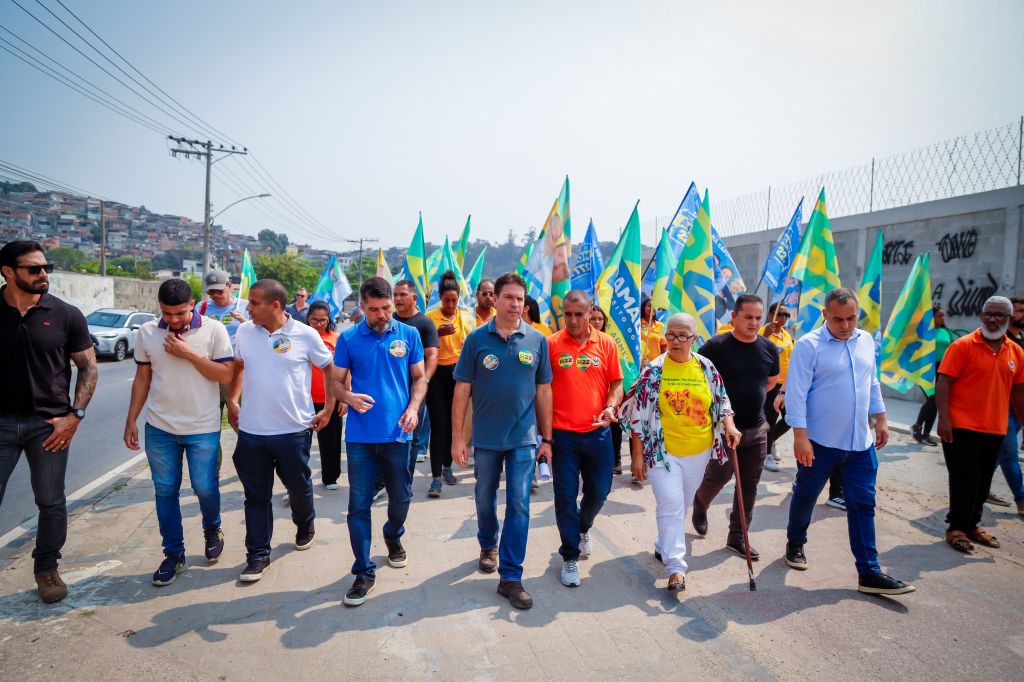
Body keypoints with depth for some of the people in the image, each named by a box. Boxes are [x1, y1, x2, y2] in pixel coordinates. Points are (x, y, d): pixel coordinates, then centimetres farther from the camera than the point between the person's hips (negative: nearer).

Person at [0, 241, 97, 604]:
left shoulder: (66, 315, -3)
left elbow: (88, 368, 2)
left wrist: (74, 416, -7)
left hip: (49, 424, 0)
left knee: (51, 502, 10)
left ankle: (47, 568, 28)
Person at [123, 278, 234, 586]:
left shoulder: (214, 330, -9)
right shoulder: (147, 332, 0)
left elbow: (226, 375, -11)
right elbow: (142, 378, 8)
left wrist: (189, 354, -19)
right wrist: (131, 420, 7)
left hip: (203, 427, -3)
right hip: (159, 427, 3)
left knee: (205, 487, 3)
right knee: (165, 491, 8)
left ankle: (212, 530, 34)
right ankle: (173, 554, 22)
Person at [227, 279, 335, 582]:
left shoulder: (305, 335, -10)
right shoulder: (244, 331, 1)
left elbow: (331, 369, 1)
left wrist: (328, 409, 0)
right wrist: (232, 401, 11)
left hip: (293, 429, -2)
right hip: (251, 430, 3)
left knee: (298, 486, 15)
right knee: (256, 495, 9)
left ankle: (305, 525, 44)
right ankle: (258, 554, 21)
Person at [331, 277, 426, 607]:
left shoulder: (408, 335, 2)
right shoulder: (349, 339, -1)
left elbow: (419, 377, 8)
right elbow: (336, 382, 4)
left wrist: (413, 408, -9)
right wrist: (349, 397, -19)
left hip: (397, 432, 1)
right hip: (360, 434, -1)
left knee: (401, 496, 15)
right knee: (359, 504, 1)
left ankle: (393, 537, 46)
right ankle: (364, 572, 13)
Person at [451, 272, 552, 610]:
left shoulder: (537, 340, -2)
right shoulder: (477, 339, -5)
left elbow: (543, 391, 3)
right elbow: (462, 389, -3)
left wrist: (547, 438, 3)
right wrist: (457, 437, -5)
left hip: (523, 437, 0)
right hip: (486, 437, 1)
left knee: (519, 505, -1)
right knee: (485, 499, 17)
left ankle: (510, 577, 10)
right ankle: (488, 545, 45)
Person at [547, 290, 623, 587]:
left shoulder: (606, 343, 0)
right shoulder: (551, 344, -5)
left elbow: (616, 383, 7)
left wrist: (610, 407, -13)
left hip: (597, 432, 2)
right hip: (562, 433, -2)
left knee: (598, 492, 15)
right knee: (565, 497, 5)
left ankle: (583, 529, 46)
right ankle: (570, 556, 22)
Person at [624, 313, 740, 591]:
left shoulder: (706, 367, 0)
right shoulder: (653, 370, -9)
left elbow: (721, 400, 12)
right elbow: (638, 414, -8)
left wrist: (729, 425, -8)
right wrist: (637, 454, -9)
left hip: (699, 451, 4)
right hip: (662, 450, -3)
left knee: (682, 504, 17)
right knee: (671, 504, -10)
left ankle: (665, 546, 38)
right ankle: (676, 566, -2)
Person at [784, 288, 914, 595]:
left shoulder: (866, 341, 7)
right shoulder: (808, 345, -14)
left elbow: (872, 383, 18)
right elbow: (796, 393, -17)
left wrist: (880, 419, 14)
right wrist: (800, 436, -20)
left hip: (861, 442, 5)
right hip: (820, 442, -5)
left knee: (863, 506, 6)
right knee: (805, 497, 12)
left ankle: (869, 573, 12)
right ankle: (795, 544, 36)